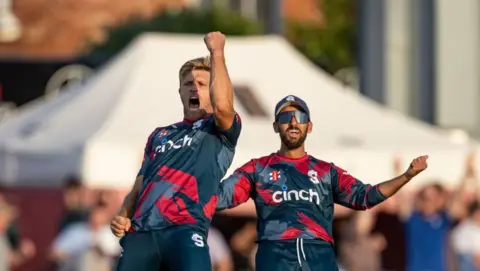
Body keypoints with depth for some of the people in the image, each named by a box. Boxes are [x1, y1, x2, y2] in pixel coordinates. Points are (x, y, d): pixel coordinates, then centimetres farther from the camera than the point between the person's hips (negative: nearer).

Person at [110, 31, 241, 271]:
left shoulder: (220, 131, 15)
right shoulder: (159, 136, 32)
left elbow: (222, 105, -10)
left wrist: (217, 52, -4)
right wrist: (122, 216, 8)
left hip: (184, 228, -5)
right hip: (141, 231, 5)